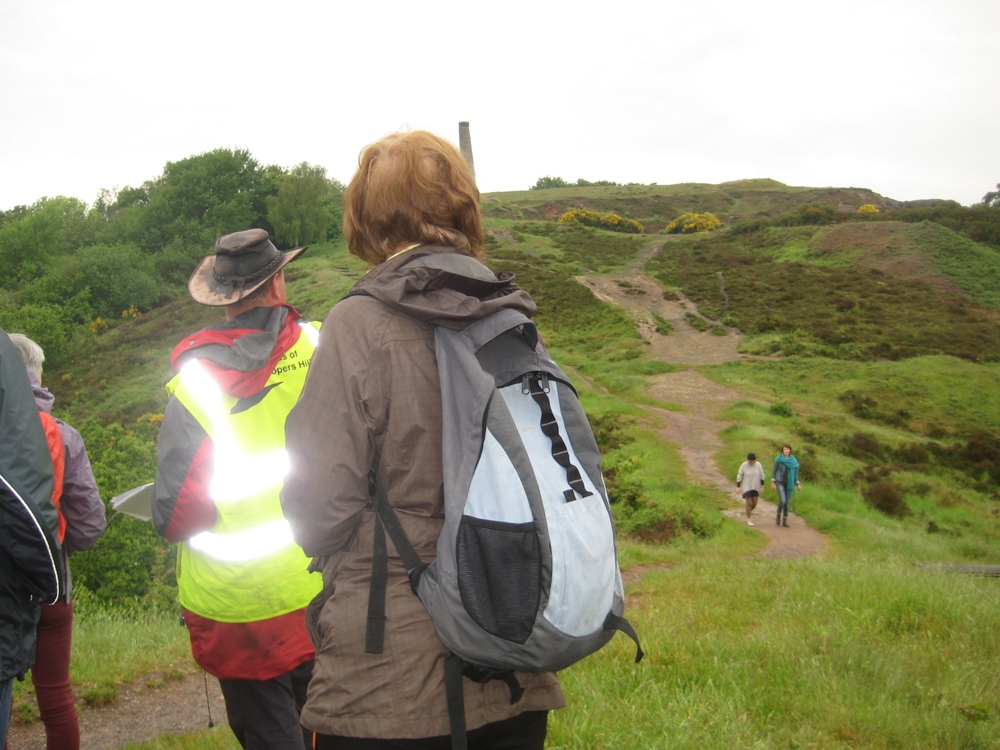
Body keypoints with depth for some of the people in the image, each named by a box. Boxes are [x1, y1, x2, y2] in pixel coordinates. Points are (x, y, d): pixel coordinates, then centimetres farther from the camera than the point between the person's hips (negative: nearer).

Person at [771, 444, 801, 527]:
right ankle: (778, 515, 9)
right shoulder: (778, 459, -6)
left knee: (787, 502, 4)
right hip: (780, 482, -3)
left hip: (789, 483, 3)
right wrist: (773, 482, -7)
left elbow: (795, 473, 9)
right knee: (782, 501, -16)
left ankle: (785, 520, 12)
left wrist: (797, 484, 4)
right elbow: (774, 471, -1)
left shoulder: (793, 460, 2)